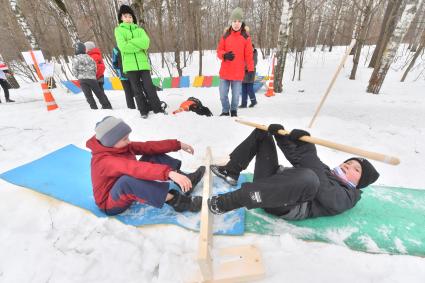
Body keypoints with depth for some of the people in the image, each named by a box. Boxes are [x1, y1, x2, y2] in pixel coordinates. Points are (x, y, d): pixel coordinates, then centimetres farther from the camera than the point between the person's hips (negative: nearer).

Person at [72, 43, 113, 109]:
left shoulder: (75, 59, -1)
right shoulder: (89, 57, 9)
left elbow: (74, 70, -4)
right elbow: (94, 67, 8)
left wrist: (79, 77, 10)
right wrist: (92, 75, 16)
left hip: (82, 79, -3)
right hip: (92, 78, 3)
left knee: (88, 94, 0)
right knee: (99, 93, 7)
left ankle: (94, 107, -7)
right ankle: (107, 106, 8)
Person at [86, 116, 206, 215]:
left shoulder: (120, 147, -7)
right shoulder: (104, 161, -32)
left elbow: (148, 146, -10)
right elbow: (134, 168, -48)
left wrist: (178, 144, -14)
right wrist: (169, 173, -60)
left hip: (129, 193, 8)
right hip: (111, 203, -8)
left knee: (152, 156, -3)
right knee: (127, 179, -44)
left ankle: (186, 180, -13)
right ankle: (177, 200, -35)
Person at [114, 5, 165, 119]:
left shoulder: (139, 30, 16)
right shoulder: (118, 30, 10)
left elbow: (145, 43, -4)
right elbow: (123, 46, -7)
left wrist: (130, 42, -9)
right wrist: (139, 45, -6)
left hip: (143, 63, 1)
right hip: (130, 65, -1)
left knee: (149, 87, -3)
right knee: (137, 90, 2)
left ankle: (157, 108, 5)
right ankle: (143, 111, 10)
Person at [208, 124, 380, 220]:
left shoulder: (346, 196, 8)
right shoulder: (326, 171, 29)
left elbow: (324, 191, -16)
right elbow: (297, 158, 19)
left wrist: (308, 151, -22)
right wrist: (282, 136, 2)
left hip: (284, 207, -7)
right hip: (271, 183, 8)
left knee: (308, 178, -44)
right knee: (263, 132, 14)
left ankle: (231, 201, -37)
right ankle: (231, 173, 3)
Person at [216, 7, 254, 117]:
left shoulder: (246, 37, 3)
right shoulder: (225, 35, 6)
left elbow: (248, 54, 3)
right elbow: (219, 51, 7)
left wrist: (251, 69, -2)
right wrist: (225, 55, -15)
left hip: (238, 72, -1)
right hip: (225, 71, 2)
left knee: (236, 95, 4)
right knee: (223, 94, 4)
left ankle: (234, 111, 25)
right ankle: (225, 111, 24)